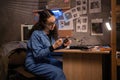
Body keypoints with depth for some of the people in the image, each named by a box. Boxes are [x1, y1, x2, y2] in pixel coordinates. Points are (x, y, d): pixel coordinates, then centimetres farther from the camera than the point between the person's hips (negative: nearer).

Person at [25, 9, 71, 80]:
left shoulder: (52, 31, -2)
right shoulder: (36, 34, -21)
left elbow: (55, 47, 9)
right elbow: (37, 54, -23)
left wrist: (63, 45, -12)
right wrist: (53, 47, -30)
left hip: (47, 59, 7)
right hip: (34, 63, -7)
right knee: (58, 73, -25)